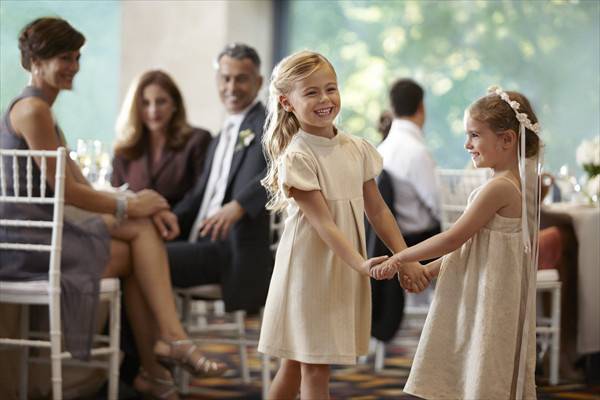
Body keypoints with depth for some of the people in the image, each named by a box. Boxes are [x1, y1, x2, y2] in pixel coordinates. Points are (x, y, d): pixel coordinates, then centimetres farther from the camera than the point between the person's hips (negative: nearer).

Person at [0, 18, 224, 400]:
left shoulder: (42, 110, 21)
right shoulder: (32, 110, -11)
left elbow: (81, 187, 15)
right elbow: (64, 190, -15)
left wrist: (141, 206, 1)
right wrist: (128, 206, -4)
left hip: (41, 229, 9)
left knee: (144, 228, -4)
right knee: (140, 254, -8)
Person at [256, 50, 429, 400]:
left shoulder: (357, 149, 5)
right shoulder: (296, 157, -15)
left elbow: (377, 210, 10)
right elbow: (322, 222, -21)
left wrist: (406, 259, 1)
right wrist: (362, 264, -33)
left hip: (344, 268, 6)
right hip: (310, 268, -6)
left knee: (296, 364, 16)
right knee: (315, 368, -2)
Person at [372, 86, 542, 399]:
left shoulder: (499, 188, -19)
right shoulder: (514, 184, 12)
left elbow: (453, 238, -17)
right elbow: (471, 246, 16)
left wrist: (400, 259, -8)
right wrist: (425, 270, 14)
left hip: (490, 299, -9)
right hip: (478, 296, 9)